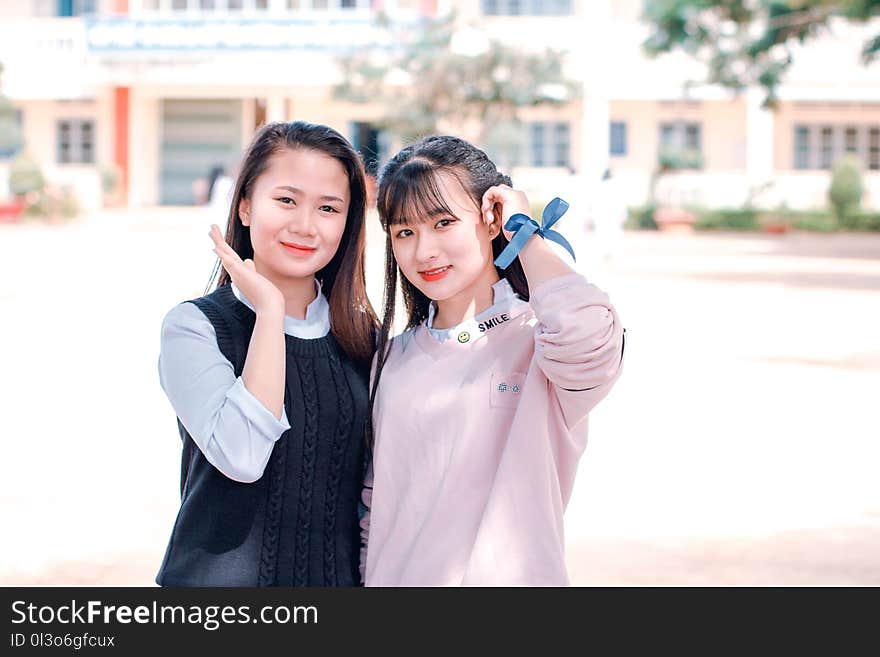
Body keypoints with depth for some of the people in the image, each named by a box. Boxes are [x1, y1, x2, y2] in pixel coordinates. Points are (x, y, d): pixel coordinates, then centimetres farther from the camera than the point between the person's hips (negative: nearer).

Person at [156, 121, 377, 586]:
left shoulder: (359, 334, 2)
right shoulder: (195, 326, -10)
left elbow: (373, 482, 8)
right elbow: (242, 457, -25)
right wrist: (270, 309, -21)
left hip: (339, 575, 4)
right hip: (221, 575, -4)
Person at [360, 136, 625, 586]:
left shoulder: (537, 341, -10)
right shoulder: (393, 359, 6)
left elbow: (584, 332, -34)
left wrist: (523, 232, -18)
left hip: (509, 577, -4)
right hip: (393, 579, 4)